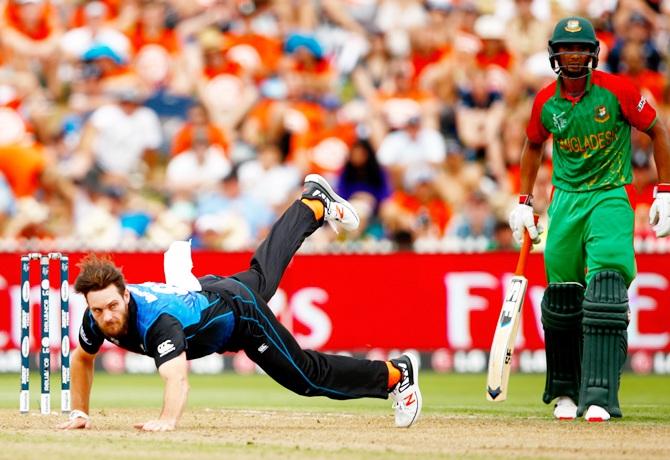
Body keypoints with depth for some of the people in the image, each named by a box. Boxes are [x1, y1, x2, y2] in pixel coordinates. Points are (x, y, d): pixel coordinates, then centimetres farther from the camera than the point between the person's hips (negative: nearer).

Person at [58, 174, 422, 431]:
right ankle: (314, 204, 58)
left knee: (307, 376, 1)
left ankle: (395, 374, 20)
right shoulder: (97, 317, -25)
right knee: (261, 273, 34)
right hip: (207, 292, 7)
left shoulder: (156, 319, -45)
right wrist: (79, 412, -10)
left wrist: (167, 421, -73)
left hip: (239, 312, -7)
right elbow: (82, 359, -3)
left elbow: (178, 377, -58)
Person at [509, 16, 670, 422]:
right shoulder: (546, 101, 1)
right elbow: (534, 146, 20)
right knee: (561, 295, 4)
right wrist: (524, 202, 15)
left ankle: (600, 396, -23)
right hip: (565, 201, 4)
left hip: (610, 198, -4)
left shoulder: (617, 91, -9)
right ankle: (565, 392, 23)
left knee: (605, 290, -19)